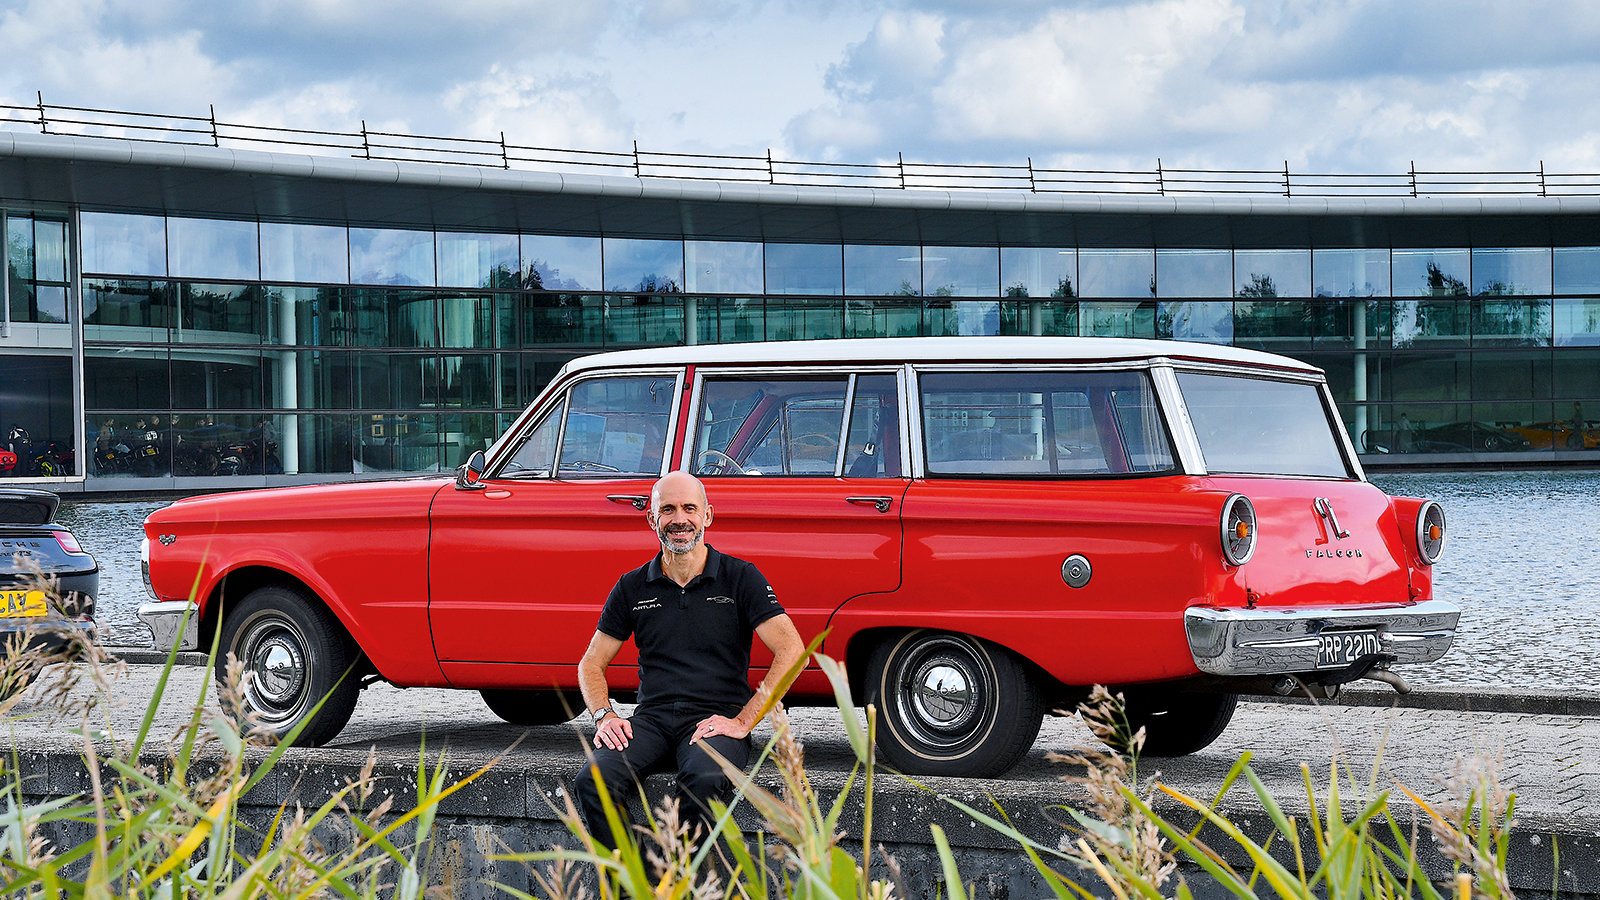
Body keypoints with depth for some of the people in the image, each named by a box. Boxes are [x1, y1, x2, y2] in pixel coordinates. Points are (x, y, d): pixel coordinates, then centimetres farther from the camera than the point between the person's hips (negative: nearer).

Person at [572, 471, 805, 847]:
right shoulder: (632, 588, 14)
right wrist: (604, 716, -3)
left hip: (716, 720, -3)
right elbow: (591, 664, 18)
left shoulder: (741, 578, 5)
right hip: (651, 719, 3)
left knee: (706, 781, -38)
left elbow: (791, 651, -5)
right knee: (593, 782, -28)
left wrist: (743, 721, -12)